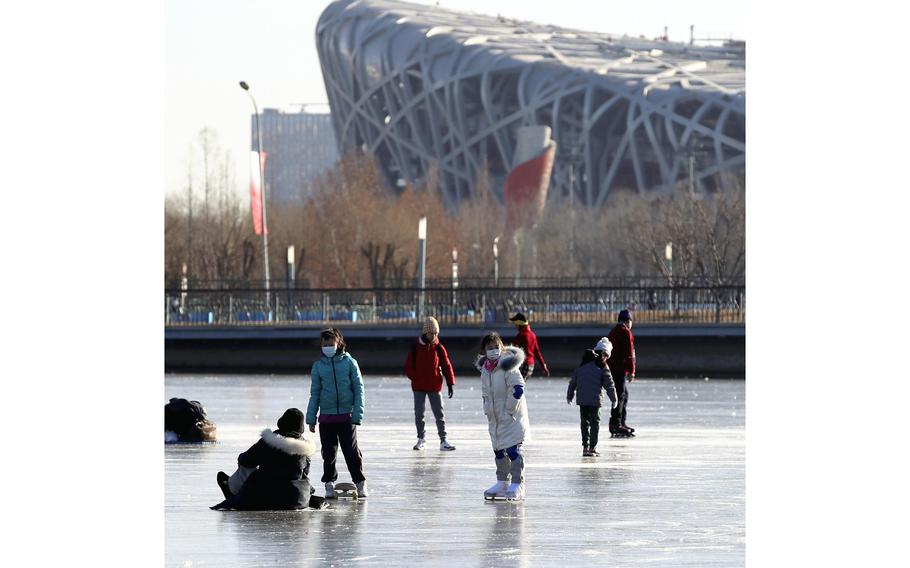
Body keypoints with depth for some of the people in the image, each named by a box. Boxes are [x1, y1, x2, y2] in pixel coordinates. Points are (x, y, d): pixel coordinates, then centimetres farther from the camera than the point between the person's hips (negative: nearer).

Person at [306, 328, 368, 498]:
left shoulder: (349, 362, -1)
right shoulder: (318, 366, 5)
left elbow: (359, 389, 0)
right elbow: (315, 393, 9)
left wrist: (357, 414, -7)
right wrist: (311, 418, 6)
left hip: (346, 415, -2)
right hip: (326, 417, 2)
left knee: (351, 451, -2)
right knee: (328, 453, 4)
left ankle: (360, 483, 10)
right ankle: (329, 485, 16)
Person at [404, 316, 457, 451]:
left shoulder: (439, 348, 1)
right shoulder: (416, 347, -1)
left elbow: (447, 366, 3)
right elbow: (408, 367, 2)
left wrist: (451, 383, -2)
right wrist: (415, 378, -10)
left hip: (435, 387, 0)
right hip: (419, 387, 0)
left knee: (440, 413, -3)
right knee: (419, 413, 4)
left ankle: (443, 440, -2)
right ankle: (421, 439, 18)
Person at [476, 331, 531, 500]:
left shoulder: (508, 365, -16)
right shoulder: (484, 368, 8)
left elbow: (518, 389, -20)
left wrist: (509, 410, -17)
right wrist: (487, 411, 10)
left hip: (511, 417, -8)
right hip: (495, 418, 8)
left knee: (513, 449, -11)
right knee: (498, 449, 14)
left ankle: (517, 485, -11)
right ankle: (502, 483, 25)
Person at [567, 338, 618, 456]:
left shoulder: (582, 365, 12)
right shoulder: (602, 367, -4)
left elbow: (573, 381, 17)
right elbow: (609, 384, -6)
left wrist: (570, 396, 26)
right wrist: (613, 399, 2)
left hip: (581, 398, 5)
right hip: (595, 400, -5)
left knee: (584, 422, 12)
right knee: (594, 422, 3)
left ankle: (585, 447, 9)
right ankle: (592, 447, -2)